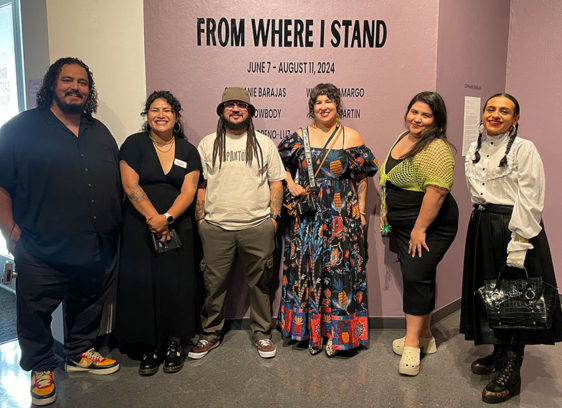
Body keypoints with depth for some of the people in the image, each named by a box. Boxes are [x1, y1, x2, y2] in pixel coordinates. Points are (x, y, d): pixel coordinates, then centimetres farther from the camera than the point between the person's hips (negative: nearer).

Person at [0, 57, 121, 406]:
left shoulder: (100, 133, 12)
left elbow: (117, 183, 17)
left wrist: (116, 227, 11)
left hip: (98, 249, 5)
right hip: (43, 252, -4)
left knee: (88, 305, 19)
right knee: (36, 312, 9)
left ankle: (81, 352, 40)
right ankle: (41, 367, 30)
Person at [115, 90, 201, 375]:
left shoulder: (188, 151, 7)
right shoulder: (134, 144, 2)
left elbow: (189, 191, -2)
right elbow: (130, 185, -6)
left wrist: (167, 218, -15)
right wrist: (153, 218, -13)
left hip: (178, 229, 1)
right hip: (139, 228, -1)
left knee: (176, 285, 1)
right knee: (143, 285, 2)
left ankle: (174, 343, 17)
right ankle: (151, 346, 17)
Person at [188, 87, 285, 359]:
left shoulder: (264, 143, 7)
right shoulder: (207, 144, 8)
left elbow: (276, 183, 8)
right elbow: (200, 185, 9)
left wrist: (274, 216, 1)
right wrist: (200, 219, 3)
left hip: (258, 227, 0)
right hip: (215, 227, 1)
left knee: (260, 283, 8)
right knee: (214, 283, 7)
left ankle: (261, 333, 26)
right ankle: (210, 334, 25)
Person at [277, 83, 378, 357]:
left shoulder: (351, 137, 4)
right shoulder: (300, 137, 7)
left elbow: (362, 177, 6)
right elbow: (282, 164, 18)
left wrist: (360, 211, 2)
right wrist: (290, 184, 0)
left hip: (342, 217, -1)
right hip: (306, 217, 2)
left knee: (339, 270, 1)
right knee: (307, 268, 5)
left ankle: (337, 333, 16)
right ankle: (310, 331, 21)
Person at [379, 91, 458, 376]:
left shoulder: (436, 149, -18)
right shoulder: (403, 138, 11)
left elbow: (437, 191, -24)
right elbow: (390, 179, 21)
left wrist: (419, 229, -22)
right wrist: (386, 209, 18)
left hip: (428, 226, -8)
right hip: (402, 225, 8)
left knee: (417, 278, -8)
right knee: (415, 277, 13)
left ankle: (412, 343, 3)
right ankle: (424, 335, 25)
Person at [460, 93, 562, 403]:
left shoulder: (524, 150, -10)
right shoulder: (475, 150, 10)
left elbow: (530, 201, -16)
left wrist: (519, 243, -21)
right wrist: (481, 223, 14)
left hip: (513, 229, -7)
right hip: (481, 229, 7)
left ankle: (511, 371, 14)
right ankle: (499, 353, 34)